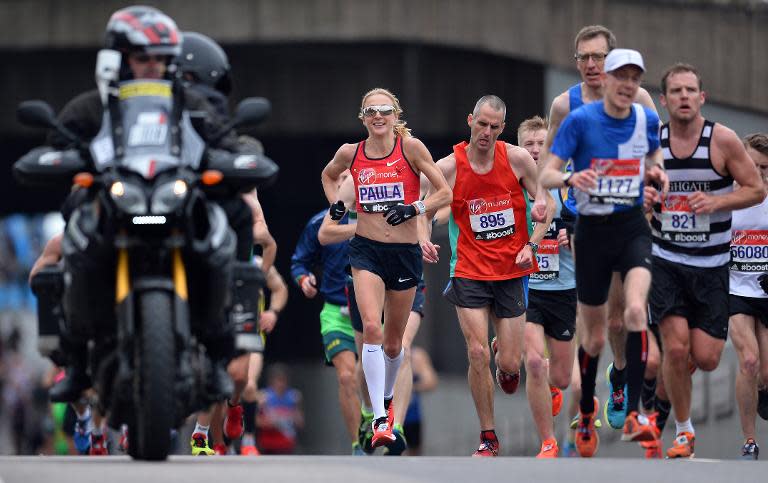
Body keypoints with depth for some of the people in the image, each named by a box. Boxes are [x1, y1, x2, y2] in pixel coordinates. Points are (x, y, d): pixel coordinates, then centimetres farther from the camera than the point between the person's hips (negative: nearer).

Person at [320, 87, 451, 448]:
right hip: (366, 250, 0)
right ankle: (380, 419, -22)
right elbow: (329, 175, 25)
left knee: (393, 342, 12)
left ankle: (387, 397, 42)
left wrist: (413, 208, -17)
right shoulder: (350, 153, 2)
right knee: (371, 328, -21)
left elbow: (445, 192, -3)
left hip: (405, 252, 0)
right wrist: (334, 203, 7)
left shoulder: (410, 147, -6)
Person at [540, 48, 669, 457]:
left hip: (632, 228, 1)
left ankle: (633, 415, -25)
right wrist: (570, 179, -35)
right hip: (592, 230, -1)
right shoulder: (580, 120, -11)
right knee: (594, 335, 8)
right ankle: (586, 413, 34)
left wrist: (657, 174, -2)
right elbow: (546, 175, -13)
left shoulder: (648, 120, 0)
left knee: (636, 309, -25)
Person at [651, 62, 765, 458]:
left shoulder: (723, 140, -9)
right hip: (666, 260, 1)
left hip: (711, 264, -1)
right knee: (675, 348, -9)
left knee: (706, 359, -3)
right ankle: (684, 431, 7)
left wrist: (716, 201, -19)